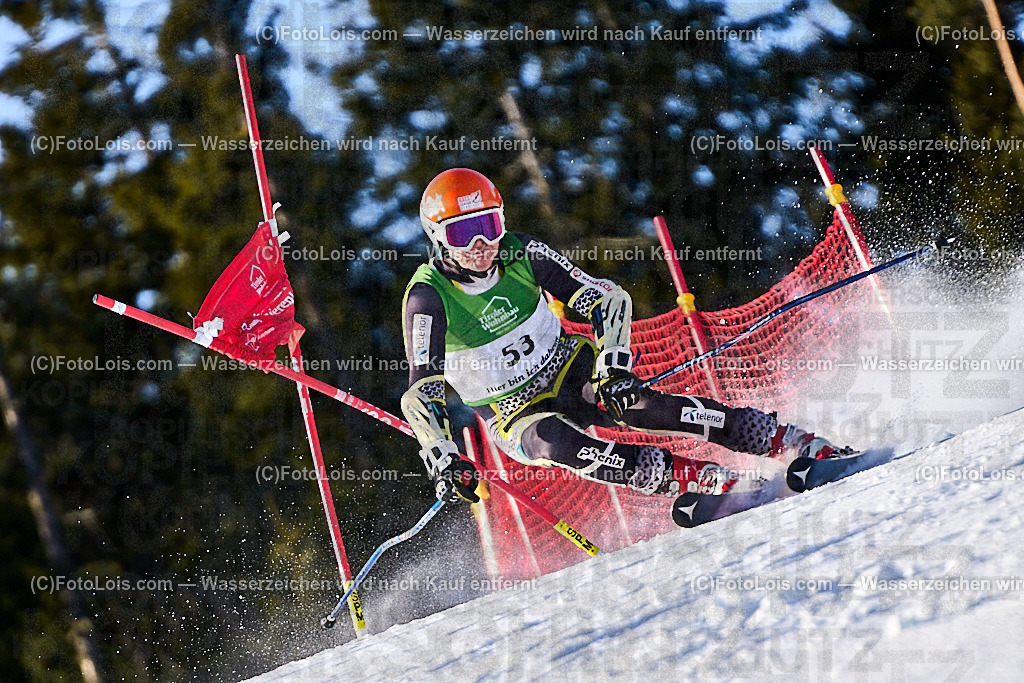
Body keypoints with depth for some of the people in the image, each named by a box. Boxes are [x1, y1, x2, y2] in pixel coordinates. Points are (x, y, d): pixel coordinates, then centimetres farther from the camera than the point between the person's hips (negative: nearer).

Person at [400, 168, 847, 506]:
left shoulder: (521, 254, -12)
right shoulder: (428, 298, -18)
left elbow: (608, 299, -9)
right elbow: (421, 394, -20)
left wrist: (613, 363, -24)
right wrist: (443, 461, -34)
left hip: (569, 371, 2)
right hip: (515, 413, -1)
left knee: (641, 405, -25)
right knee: (553, 443, -35)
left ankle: (801, 445, -24)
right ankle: (694, 478, -42)